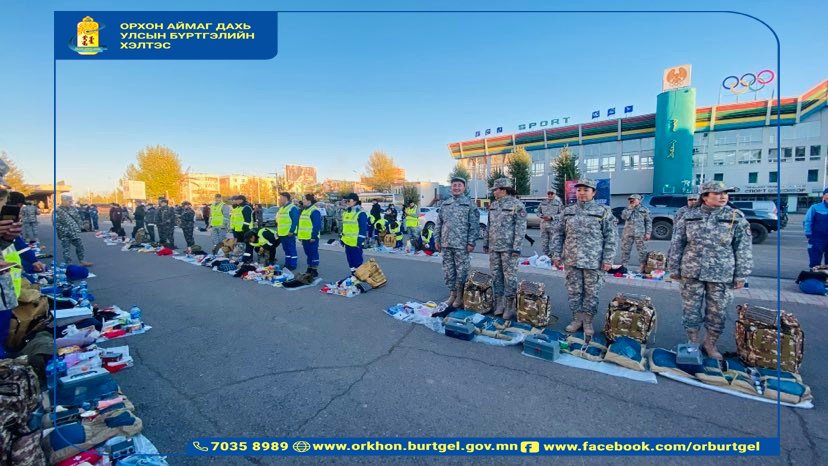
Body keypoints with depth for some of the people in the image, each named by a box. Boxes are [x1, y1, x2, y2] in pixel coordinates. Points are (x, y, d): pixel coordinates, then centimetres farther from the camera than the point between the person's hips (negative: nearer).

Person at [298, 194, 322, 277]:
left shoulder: (314, 211, -14)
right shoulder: (304, 210, 17)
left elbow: (317, 225, -18)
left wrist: (314, 236, -21)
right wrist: (300, 235, 19)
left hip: (311, 237, -10)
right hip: (305, 237, 10)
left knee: (313, 253, -2)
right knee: (308, 253, 15)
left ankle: (315, 270, 4)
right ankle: (309, 269, 25)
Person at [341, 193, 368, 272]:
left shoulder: (361, 213, -12)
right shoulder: (346, 212, 14)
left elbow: (363, 228, -14)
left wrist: (360, 240, -18)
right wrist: (342, 238, 18)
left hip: (356, 242, -8)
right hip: (347, 241, 8)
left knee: (357, 260, -1)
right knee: (350, 259, 16)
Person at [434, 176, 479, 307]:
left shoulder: (470, 204, -2)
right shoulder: (445, 204, 12)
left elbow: (474, 225, -7)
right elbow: (438, 223, 15)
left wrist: (471, 242, -13)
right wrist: (437, 240, 9)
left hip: (461, 244, -5)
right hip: (446, 244, 5)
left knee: (461, 271, 2)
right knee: (448, 271, 11)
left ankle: (460, 297, 15)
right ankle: (452, 294, 24)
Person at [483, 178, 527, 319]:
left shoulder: (517, 205, -9)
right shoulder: (493, 205, 11)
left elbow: (520, 228, -12)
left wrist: (517, 248, -17)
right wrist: (486, 243, 14)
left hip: (508, 247, -6)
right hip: (494, 247, 6)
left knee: (510, 275, 0)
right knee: (496, 274, 10)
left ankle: (510, 305, 10)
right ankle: (499, 302, 20)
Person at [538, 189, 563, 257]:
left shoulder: (558, 203, 0)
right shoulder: (543, 202, 12)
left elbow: (561, 214, -4)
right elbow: (538, 211, 17)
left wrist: (551, 217, -14)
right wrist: (542, 216, -4)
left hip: (553, 226, -4)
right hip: (543, 225, 4)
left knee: (553, 242, -6)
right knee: (544, 242, 8)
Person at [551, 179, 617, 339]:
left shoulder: (604, 212, 0)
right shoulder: (568, 211, 7)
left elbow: (611, 237, -2)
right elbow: (558, 235, 9)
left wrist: (607, 259, -8)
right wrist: (556, 255, 4)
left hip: (594, 261, -2)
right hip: (571, 260, 3)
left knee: (591, 293, 7)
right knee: (573, 292, 10)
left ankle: (588, 322, 21)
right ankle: (577, 319, 24)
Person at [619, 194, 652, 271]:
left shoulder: (644, 210, 4)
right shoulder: (627, 209, 11)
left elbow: (648, 222, 3)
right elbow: (623, 217, -8)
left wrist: (648, 233, -4)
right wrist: (630, 208, -8)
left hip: (639, 234, -3)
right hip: (627, 233, 3)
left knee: (642, 250, 0)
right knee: (625, 249, 6)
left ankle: (643, 265, 10)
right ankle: (623, 265, 14)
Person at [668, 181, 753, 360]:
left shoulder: (736, 218, 0)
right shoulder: (689, 216, 0)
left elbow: (744, 249, 2)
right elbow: (677, 244, 5)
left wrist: (741, 275, -1)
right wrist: (674, 269, 4)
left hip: (721, 275, 0)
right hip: (691, 272, 0)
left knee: (717, 312, 9)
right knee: (691, 309, 7)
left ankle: (710, 344, 28)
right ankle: (692, 343, 24)